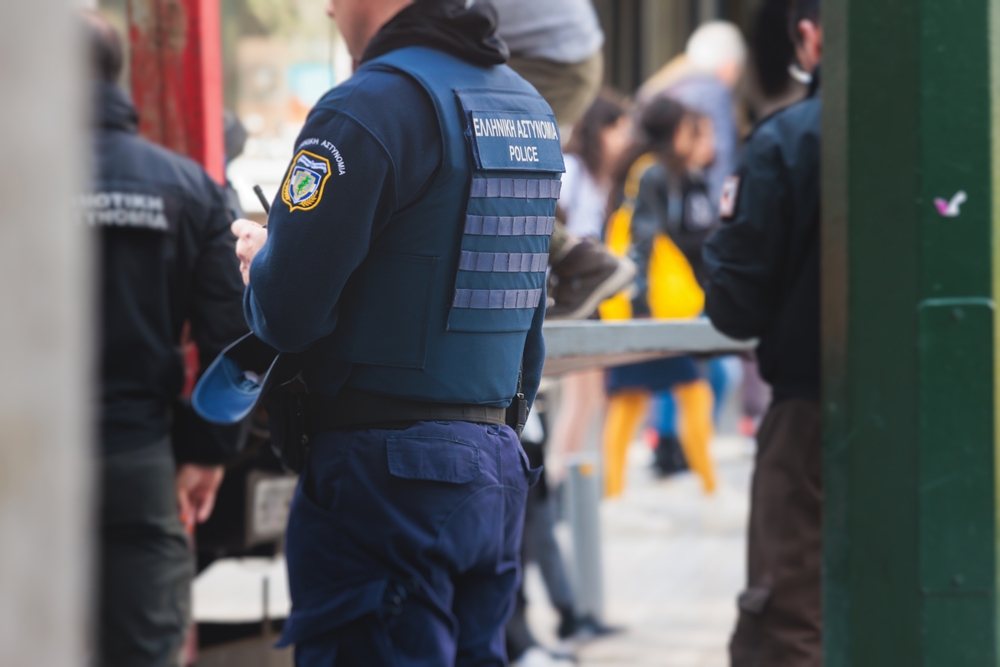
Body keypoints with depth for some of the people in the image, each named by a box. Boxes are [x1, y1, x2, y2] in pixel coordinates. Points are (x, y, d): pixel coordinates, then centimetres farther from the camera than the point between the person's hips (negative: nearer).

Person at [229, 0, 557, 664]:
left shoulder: (370, 106, -14)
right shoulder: (532, 109, 13)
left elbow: (284, 313, -16)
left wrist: (259, 258, 7)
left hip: (385, 479, -8)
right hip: (498, 472, 8)